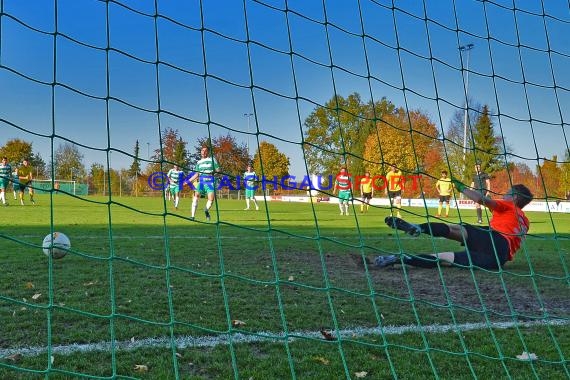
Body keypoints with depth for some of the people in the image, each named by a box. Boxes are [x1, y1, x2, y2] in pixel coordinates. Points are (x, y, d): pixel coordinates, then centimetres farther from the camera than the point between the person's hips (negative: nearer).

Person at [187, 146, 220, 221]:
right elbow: (196, 174, 22)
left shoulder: (212, 159, 7)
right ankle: (193, 216, -15)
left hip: (210, 182, -3)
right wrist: (188, 181, 19)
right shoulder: (199, 162, 18)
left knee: (211, 199, -12)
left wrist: (213, 171, -18)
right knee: (196, 196, -16)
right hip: (201, 182, 3)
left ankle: (206, 210, 22)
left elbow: (218, 170, 3)